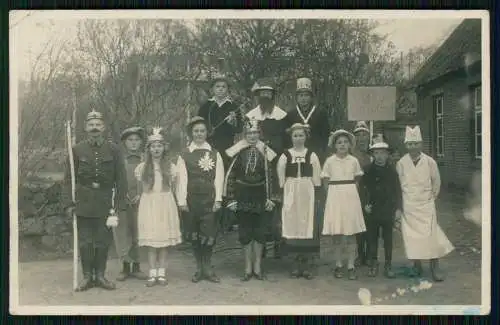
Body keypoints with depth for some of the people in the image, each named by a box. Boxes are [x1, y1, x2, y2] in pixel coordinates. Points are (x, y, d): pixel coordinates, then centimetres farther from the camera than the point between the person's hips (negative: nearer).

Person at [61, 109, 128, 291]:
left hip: (105, 204, 0)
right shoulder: (77, 150, 3)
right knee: (85, 242, 4)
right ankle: (87, 276, 15)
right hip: (83, 204, 0)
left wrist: (120, 206, -4)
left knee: (103, 241, 5)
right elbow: (69, 179, 4)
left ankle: (100, 275, 18)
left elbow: (121, 179, 2)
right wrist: (68, 203, -4)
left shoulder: (113, 149, 2)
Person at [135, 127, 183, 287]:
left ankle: (161, 273, 8)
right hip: (148, 204, 0)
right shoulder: (142, 167, 5)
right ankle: (152, 274, 4)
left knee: (164, 240, 2)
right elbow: (141, 187, 13)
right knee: (151, 241, -2)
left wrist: (164, 196, 5)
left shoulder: (170, 167, 5)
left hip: (166, 204, 0)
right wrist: (151, 196, 5)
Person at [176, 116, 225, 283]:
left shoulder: (214, 154, 7)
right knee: (194, 235, 6)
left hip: (209, 199, 0)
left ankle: (208, 268, 7)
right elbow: (182, 179, 0)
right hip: (191, 199, 1)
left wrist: (218, 199, -6)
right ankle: (199, 268, 17)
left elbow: (218, 177, 2)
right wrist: (182, 201, -6)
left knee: (209, 234, -6)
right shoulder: (184, 155, 5)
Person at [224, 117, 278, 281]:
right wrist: (231, 199, -6)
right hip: (243, 197, -1)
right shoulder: (238, 152, -3)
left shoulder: (265, 152, 1)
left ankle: (257, 267, 16)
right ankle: (248, 267, 15)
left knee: (260, 232, 5)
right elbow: (230, 176, -2)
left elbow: (269, 176, 4)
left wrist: (270, 198, -1)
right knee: (245, 233, 5)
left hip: (260, 197, 1)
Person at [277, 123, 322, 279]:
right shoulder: (285, 156, 3)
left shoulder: (312, 155, 4)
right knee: (293, 226, 2)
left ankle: (307, 263, 8)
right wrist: (282, 194, -2)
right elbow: (281, 178, 5)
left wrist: (317, 195, -2)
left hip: (308, 193, 0)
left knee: (308, 225, 0)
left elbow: (316, 178, 4)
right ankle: (298, 262, 12)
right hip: (291, 193, 0)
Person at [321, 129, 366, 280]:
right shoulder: (330, 161, 2)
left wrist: (349, 191, 5)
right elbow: (326, 181, 6)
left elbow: (356, 181, 12)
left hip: (351, 197, 1)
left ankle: (351, 266, 5)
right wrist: (336, 191, 0)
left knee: (351, 233, 0)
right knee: (336, 233, 1)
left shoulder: (354, 161, 5)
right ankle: (338, 265, 11)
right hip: (335, 197, -1)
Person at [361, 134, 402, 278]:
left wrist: (398, 208, -2)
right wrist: (365, 204, -6)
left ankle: (388, 265, 14)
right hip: (372, 210, 0)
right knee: (372, 238, 5)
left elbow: (397, 190, 2)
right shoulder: (368, 170, 1)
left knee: (388, 238, 6)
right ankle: (373, 264, 15)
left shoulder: (391, 170, 1)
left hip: (388, 210, 0)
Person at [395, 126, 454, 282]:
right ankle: (416, 265, 15)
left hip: (426, 204, 0)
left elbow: (436, 181, 10)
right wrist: (398, 205, 8)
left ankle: (435, 267, 2)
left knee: (431, 235, -5)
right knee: (411, 236, 2)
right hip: (409, 206, 1)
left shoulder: (430, 162, -5)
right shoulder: (401, 163, -4)